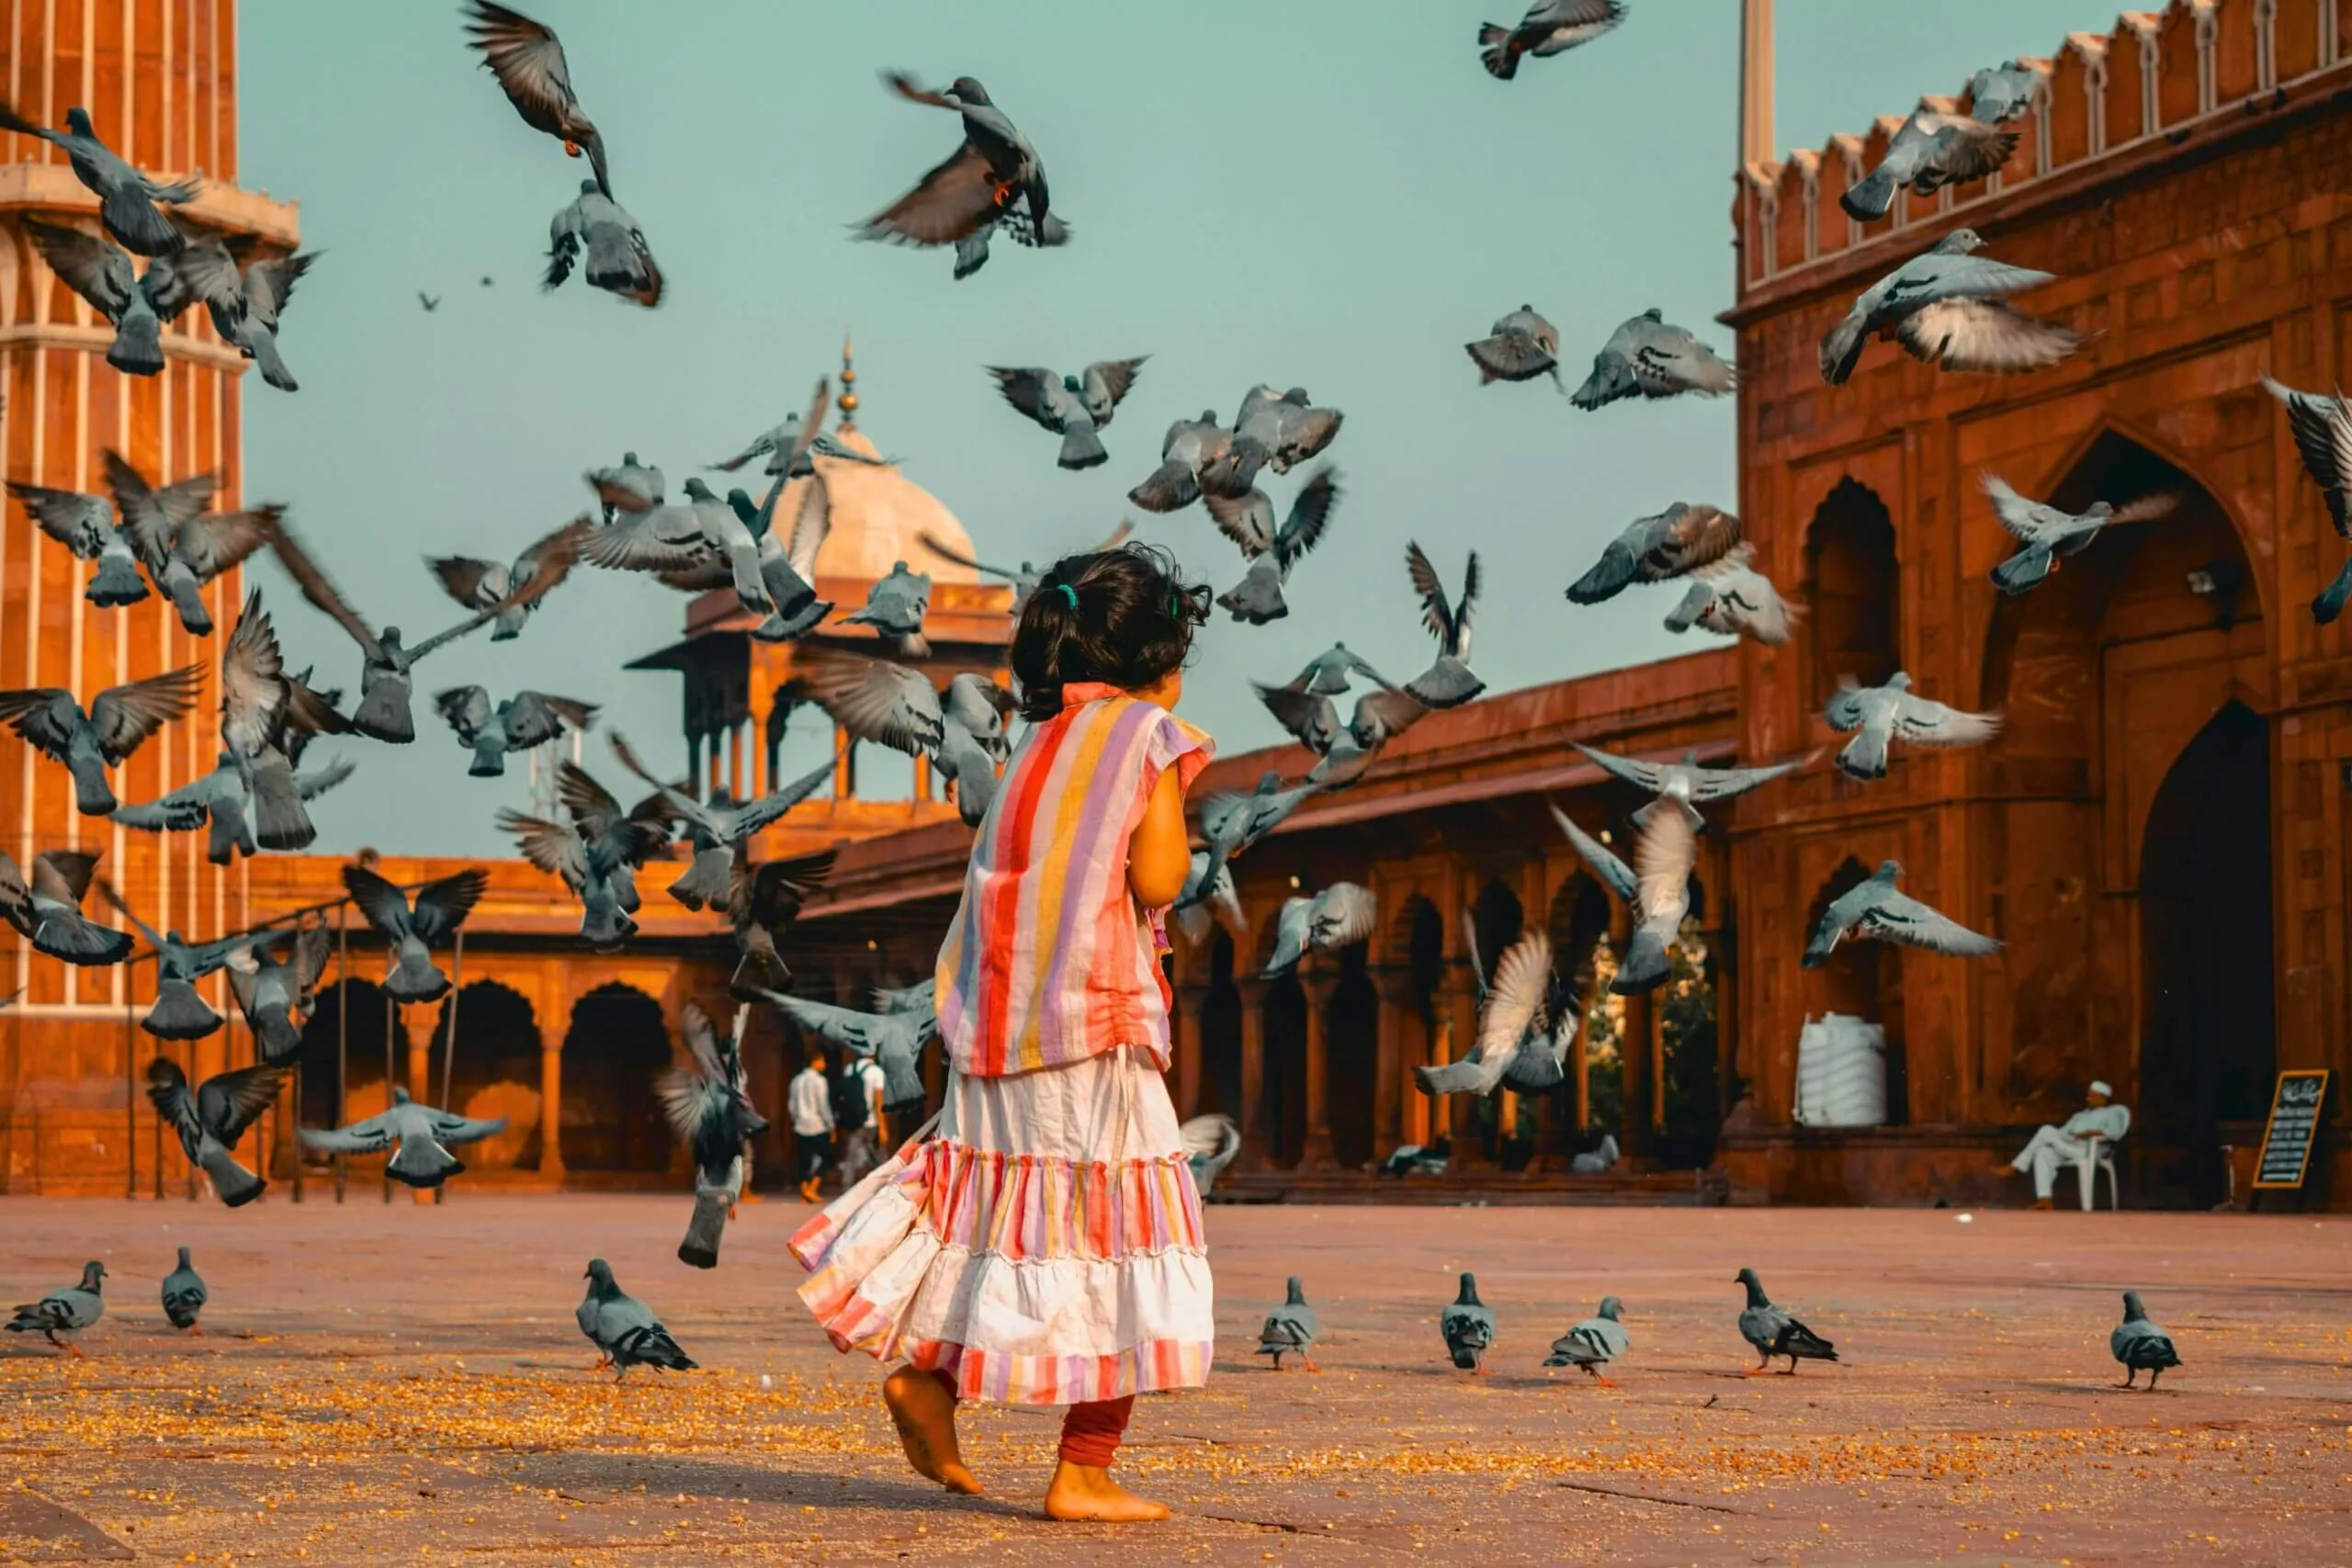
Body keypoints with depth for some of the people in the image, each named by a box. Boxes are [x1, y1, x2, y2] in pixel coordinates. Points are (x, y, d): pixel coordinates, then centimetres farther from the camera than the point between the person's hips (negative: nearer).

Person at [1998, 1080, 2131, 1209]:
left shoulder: (2110, 1113, 11)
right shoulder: (2080, 1115, 32)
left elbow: (2116, 1131, -9)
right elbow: (2064, 1131, 22)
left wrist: (2092, 1132, -20)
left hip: (2088, 1151, -8)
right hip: (2066, 1150, 8)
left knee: (2047, 1131, -21)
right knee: (2043, 1154, -24)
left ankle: (2014, 1167, -16)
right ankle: (2044, 1200, -33)